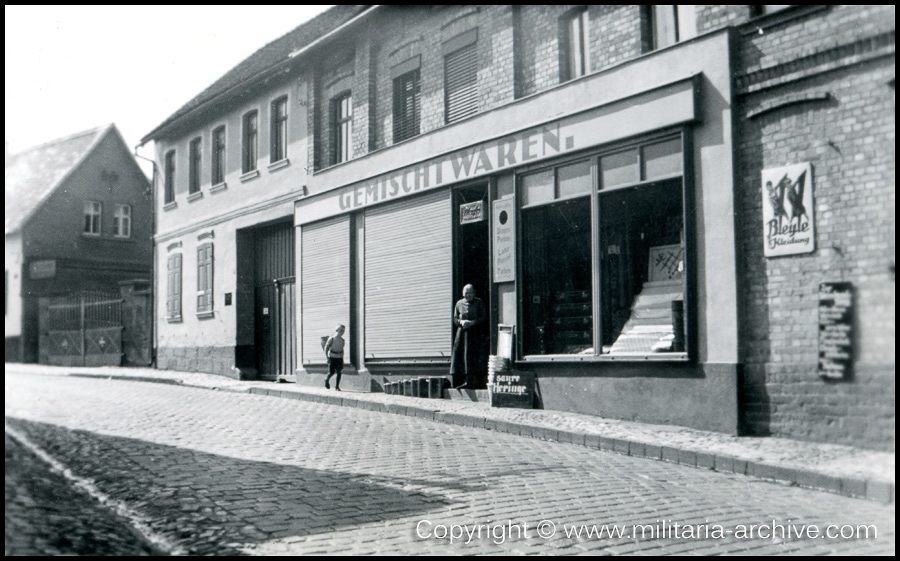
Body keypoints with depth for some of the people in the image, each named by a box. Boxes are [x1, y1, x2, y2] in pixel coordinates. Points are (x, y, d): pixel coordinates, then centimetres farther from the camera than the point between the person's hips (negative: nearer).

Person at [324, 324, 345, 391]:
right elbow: (326, 348, -3)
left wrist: (342, 359, 14)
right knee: (332, 372, -7)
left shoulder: (342, 340, 8)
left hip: (339, 358, 4)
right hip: (332, 357, -4)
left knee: (339, 372, -3)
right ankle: (327, 380, 25)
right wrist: (327, 357, -9)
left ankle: (337, 386, 5)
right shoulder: (332, 338, -7)